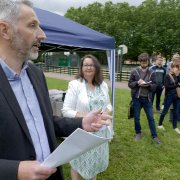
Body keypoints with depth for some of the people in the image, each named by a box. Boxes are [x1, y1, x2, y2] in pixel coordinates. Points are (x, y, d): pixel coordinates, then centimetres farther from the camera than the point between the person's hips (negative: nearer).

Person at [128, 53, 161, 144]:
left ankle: (154, 136, 21)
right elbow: (129, 84, -2)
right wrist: (137, 82, -20)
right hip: (136, 98, 0)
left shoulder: (152, 72, 0)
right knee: (136, 117, 11)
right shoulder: (134, 71, -3)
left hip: (147, 98, 0)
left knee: (151, 117, 8)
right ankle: (138, 133, 31)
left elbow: (154, 86, 0)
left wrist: (148, 85, -20)